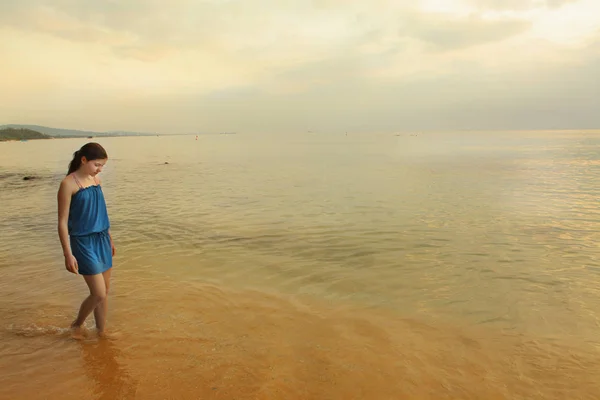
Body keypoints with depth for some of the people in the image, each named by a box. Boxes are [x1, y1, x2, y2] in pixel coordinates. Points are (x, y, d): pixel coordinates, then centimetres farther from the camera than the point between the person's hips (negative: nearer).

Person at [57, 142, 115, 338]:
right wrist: (68, 254, -15)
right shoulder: (68, 184, -13)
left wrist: (110, 239, 21)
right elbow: (63, 222, -13)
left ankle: (101, 332, 27)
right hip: (83, 242, -6)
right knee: (98, 294, -5)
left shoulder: (97, 180, 7)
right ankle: (76, 325, 23)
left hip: (101, 240, 7)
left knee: (105, 292, 11)